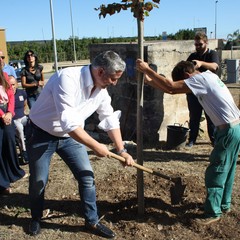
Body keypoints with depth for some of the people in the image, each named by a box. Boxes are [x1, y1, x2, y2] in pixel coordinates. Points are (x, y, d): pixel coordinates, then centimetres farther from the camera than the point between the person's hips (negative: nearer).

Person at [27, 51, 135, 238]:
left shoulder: (101, 90, -8)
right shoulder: (68, 78, -32)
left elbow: (111, 120, 4)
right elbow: (68, 123, -37)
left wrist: (122, 151, 1)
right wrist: (96, 146, -29)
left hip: (70, 136, 6)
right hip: (41, 135, -5)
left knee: (87, 177, 3)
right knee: (38, 182, 10)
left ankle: (92, 221, 21)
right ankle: (36, 218, 37)